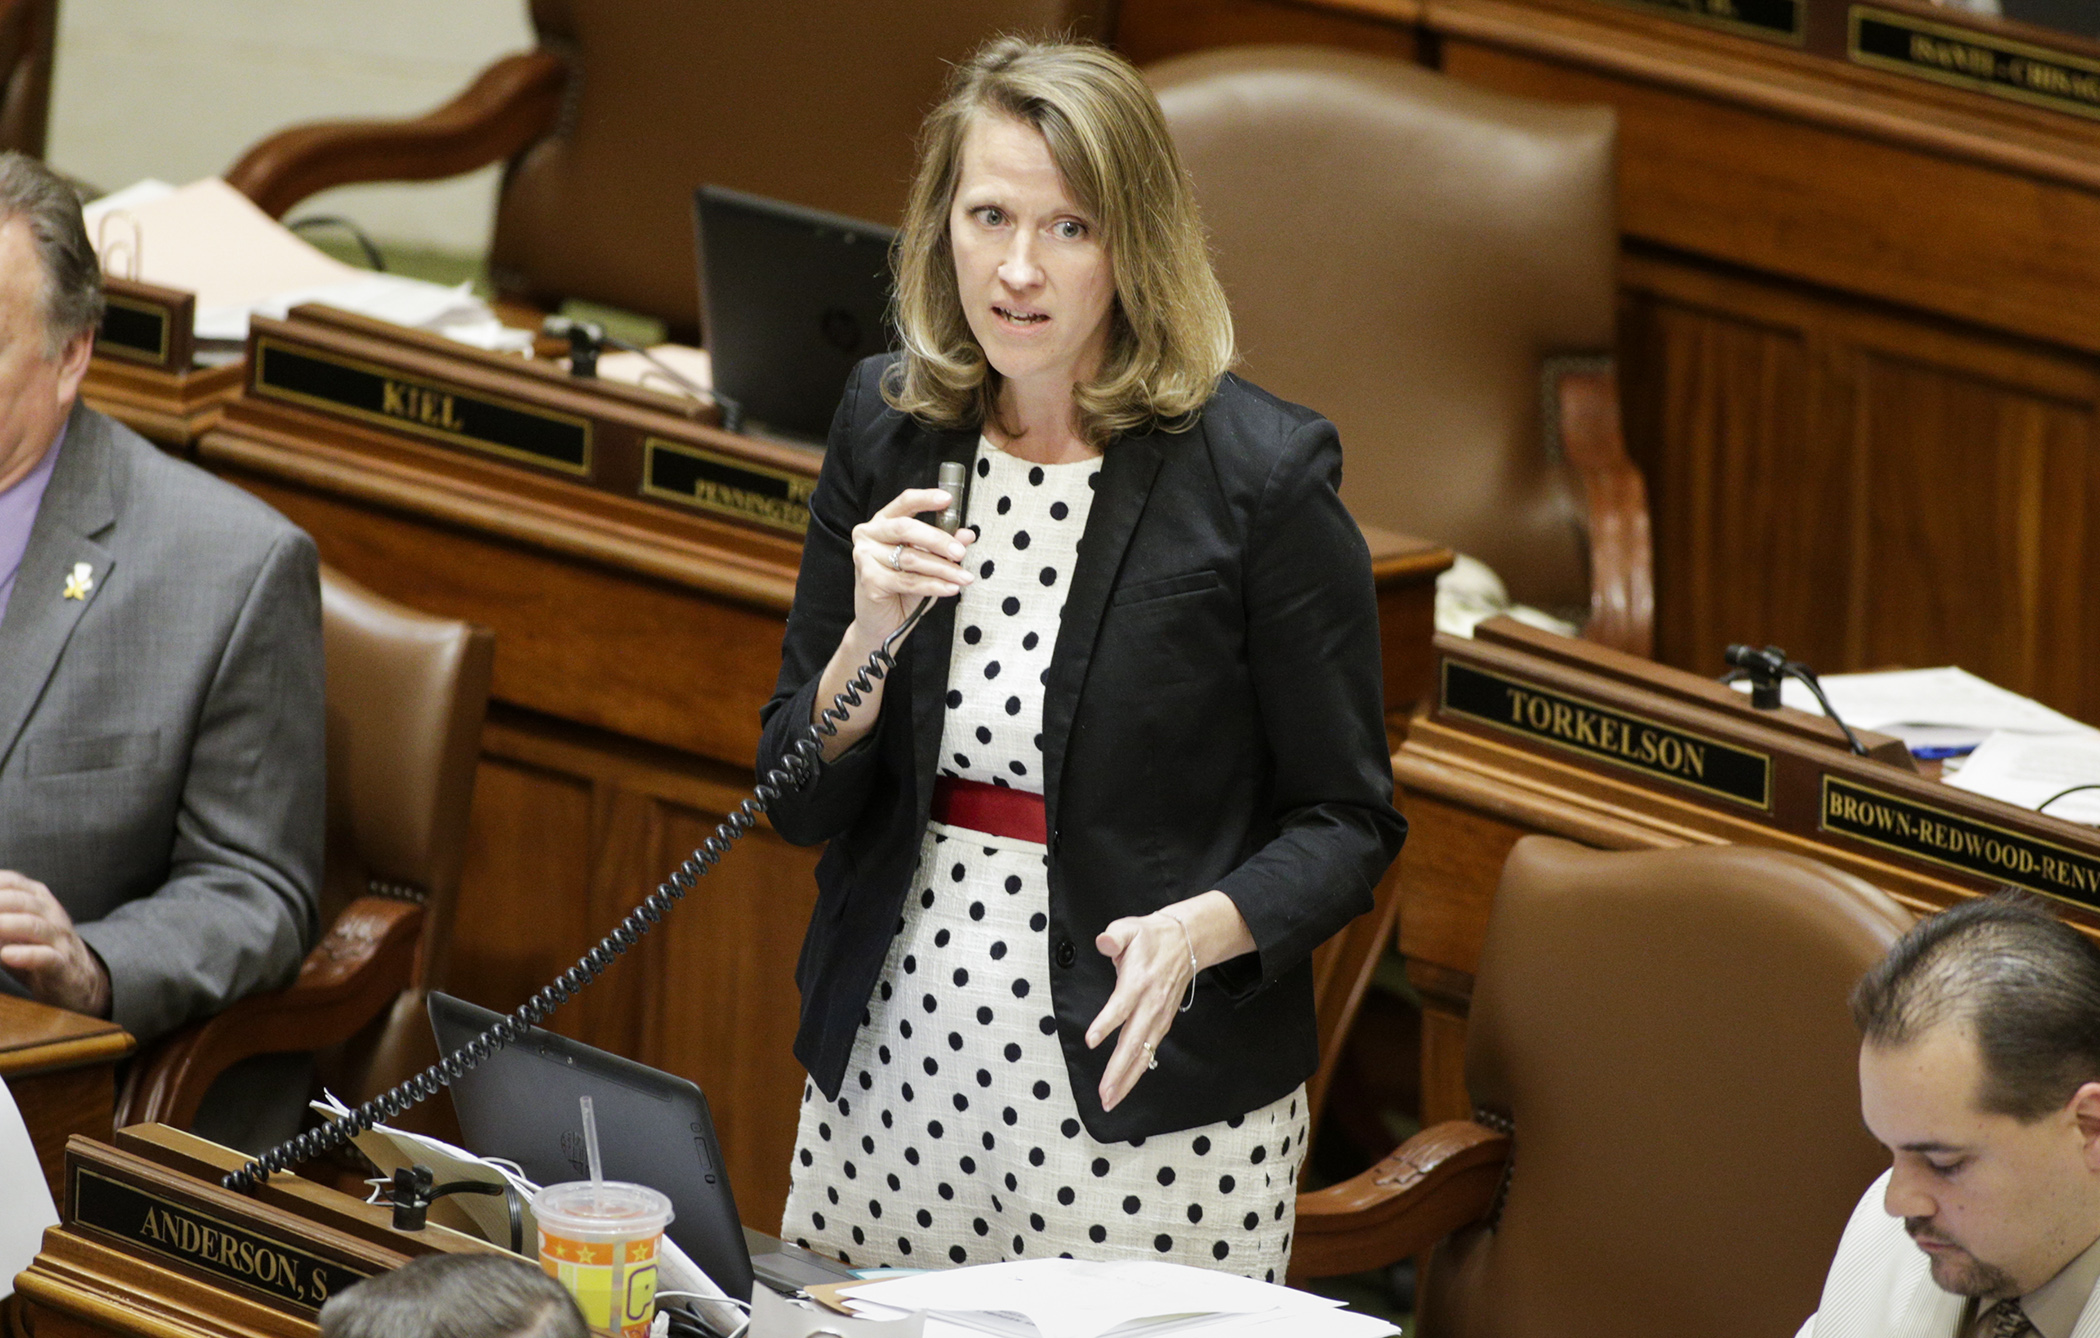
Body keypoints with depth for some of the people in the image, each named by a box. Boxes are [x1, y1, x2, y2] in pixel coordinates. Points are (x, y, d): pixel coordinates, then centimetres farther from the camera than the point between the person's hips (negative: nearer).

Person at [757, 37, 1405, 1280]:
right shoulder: (889, 430, 3)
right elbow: (801, 799, 5)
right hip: (895, 1077, 4)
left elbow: (1347, 826, -5)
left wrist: (1198, 931, -24)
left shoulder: (1261, 471, -11)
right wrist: (868, 638, -14)